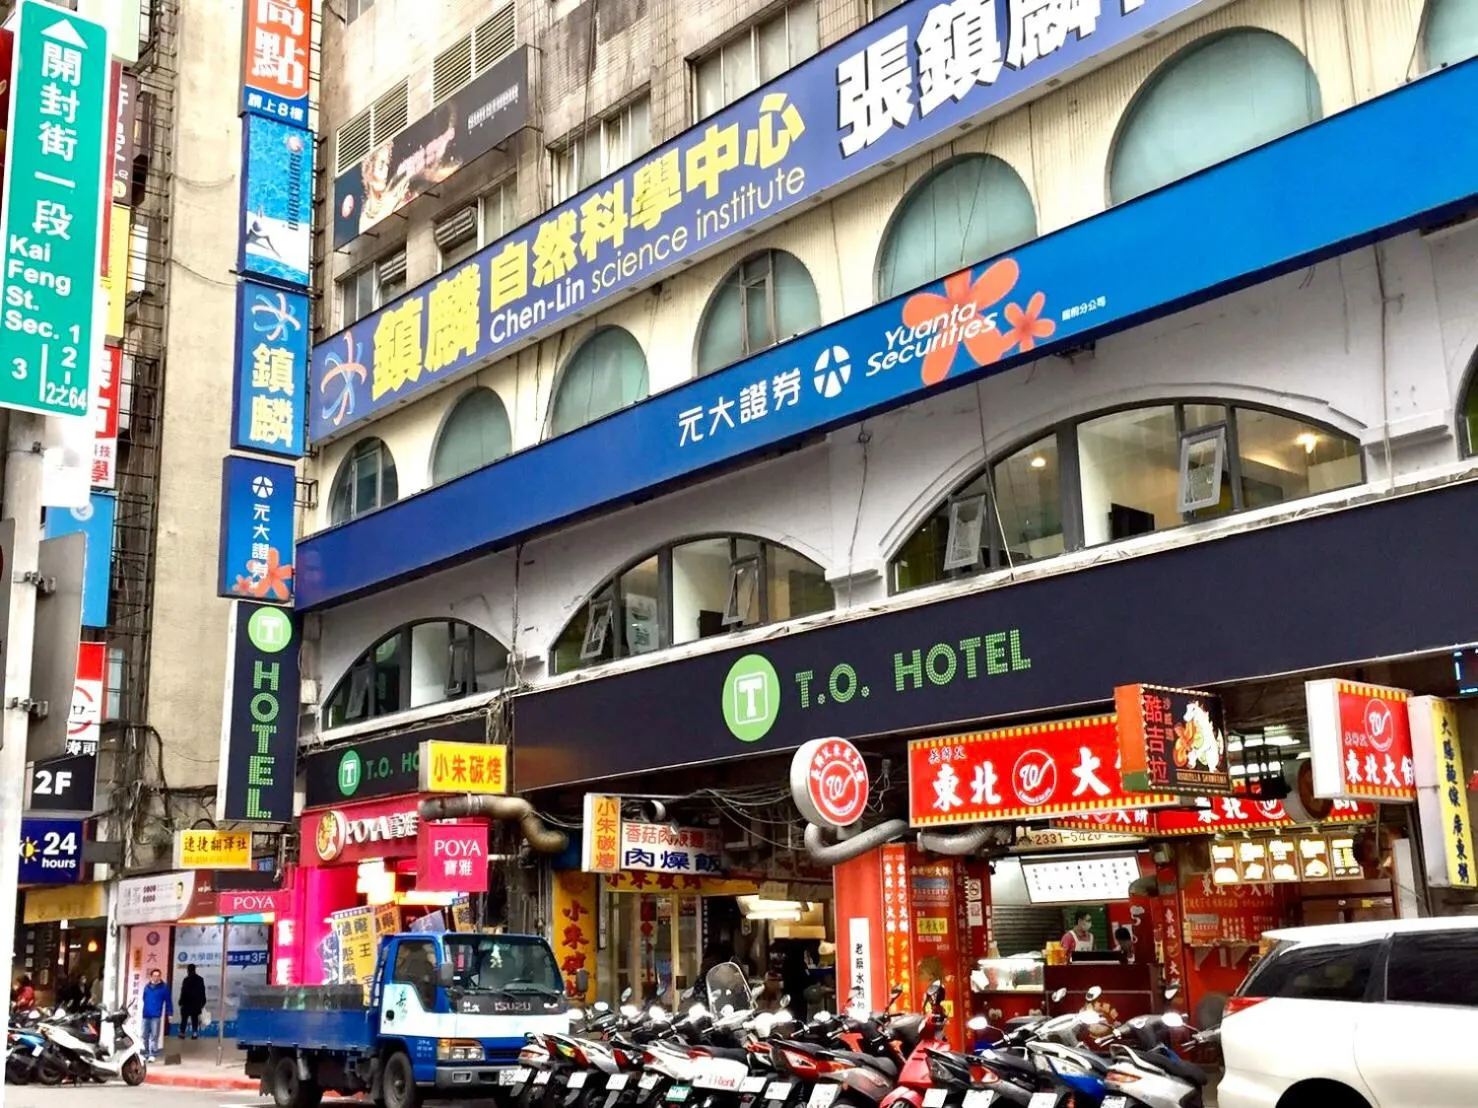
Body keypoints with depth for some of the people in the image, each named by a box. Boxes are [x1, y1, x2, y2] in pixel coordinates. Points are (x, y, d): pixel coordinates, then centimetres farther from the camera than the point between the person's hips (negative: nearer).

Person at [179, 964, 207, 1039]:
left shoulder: (186, 980, -11)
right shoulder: (200, 979, 6)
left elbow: (183, 992, -11)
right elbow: (202, 992, 10)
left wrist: (181, 1002, -4)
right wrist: (203, 1002, 16)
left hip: (187, 1003, -4)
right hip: (197, 1003, 4)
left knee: (184, 1018, 4)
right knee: (195, 1018, 7)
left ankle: (182, 1032, 0)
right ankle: (195, 1033, 2)